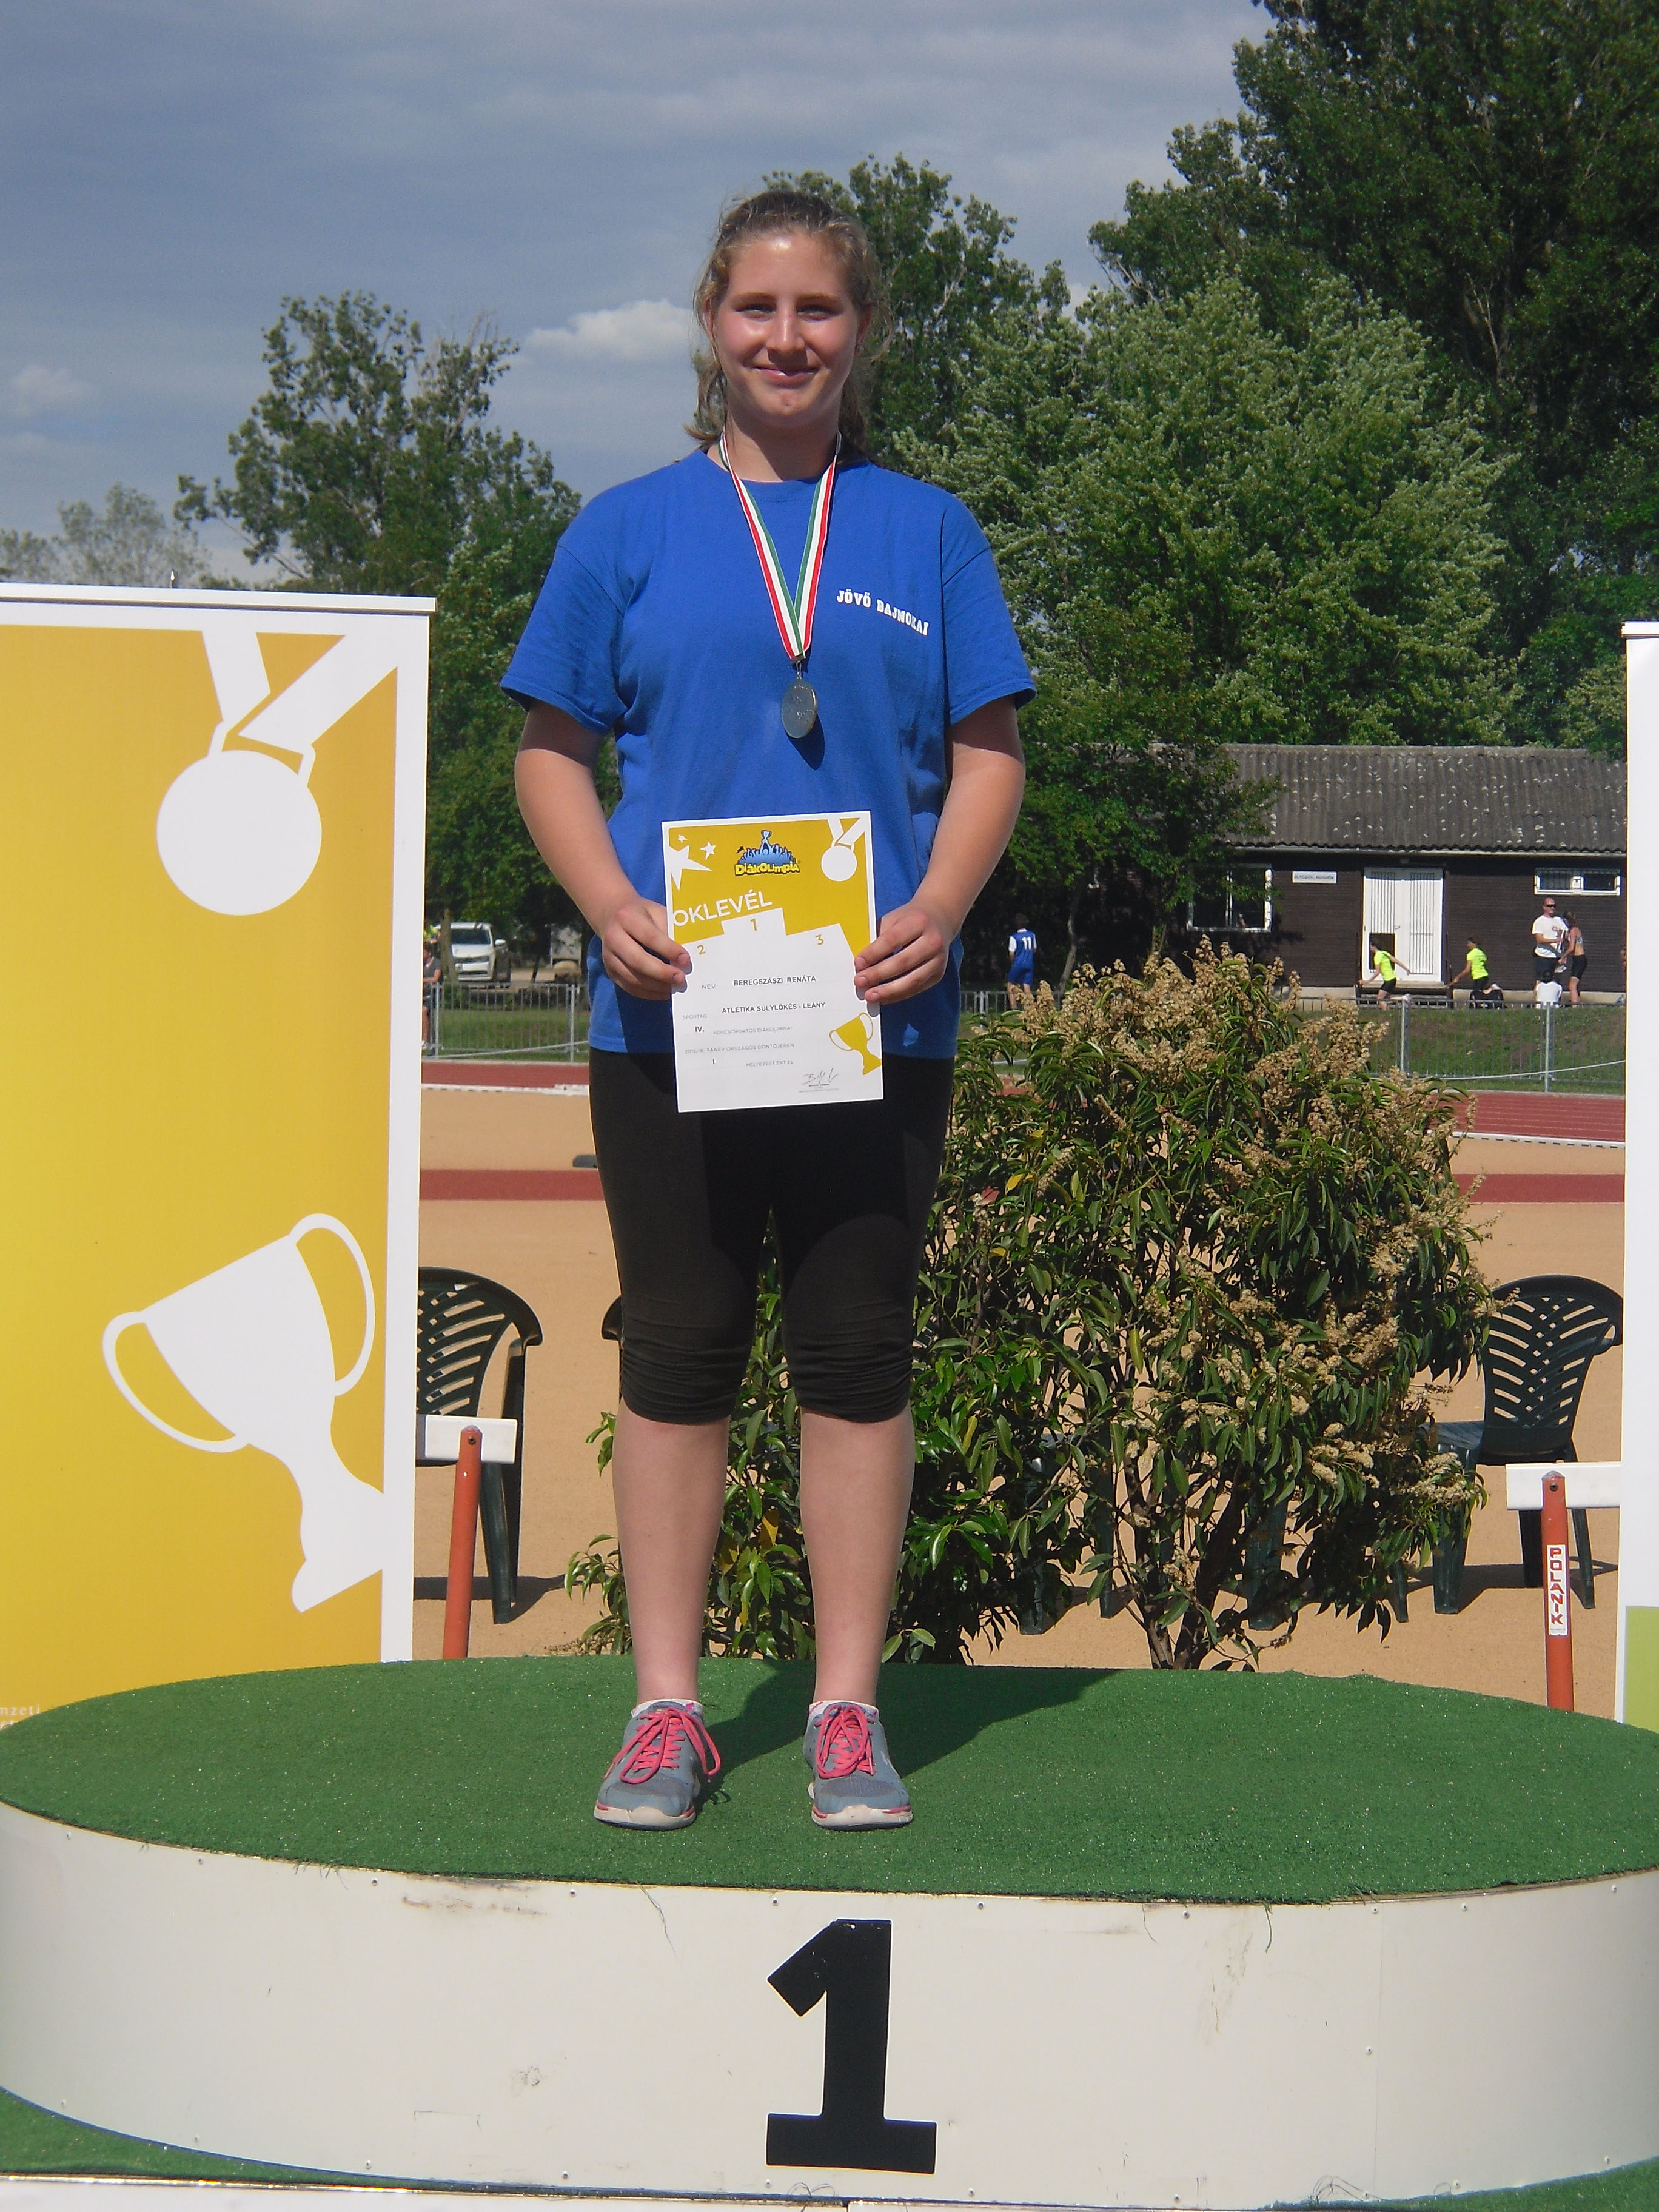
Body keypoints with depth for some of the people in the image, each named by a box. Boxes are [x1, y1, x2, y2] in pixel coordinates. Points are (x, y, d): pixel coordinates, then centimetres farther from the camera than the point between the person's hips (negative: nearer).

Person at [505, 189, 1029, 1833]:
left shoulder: (926, 535, 10)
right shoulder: (628, 532, 8)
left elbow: (987, 753, 8)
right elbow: (551, 751, 8)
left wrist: (939, 908, -10)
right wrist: (612, 909, -10)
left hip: (877, 1013, 1)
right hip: (670, 1012, 0)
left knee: (859, 1357, 2)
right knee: (677, 1355, 3)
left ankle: (847, 1710, 10)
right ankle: (667, 1708, 10)